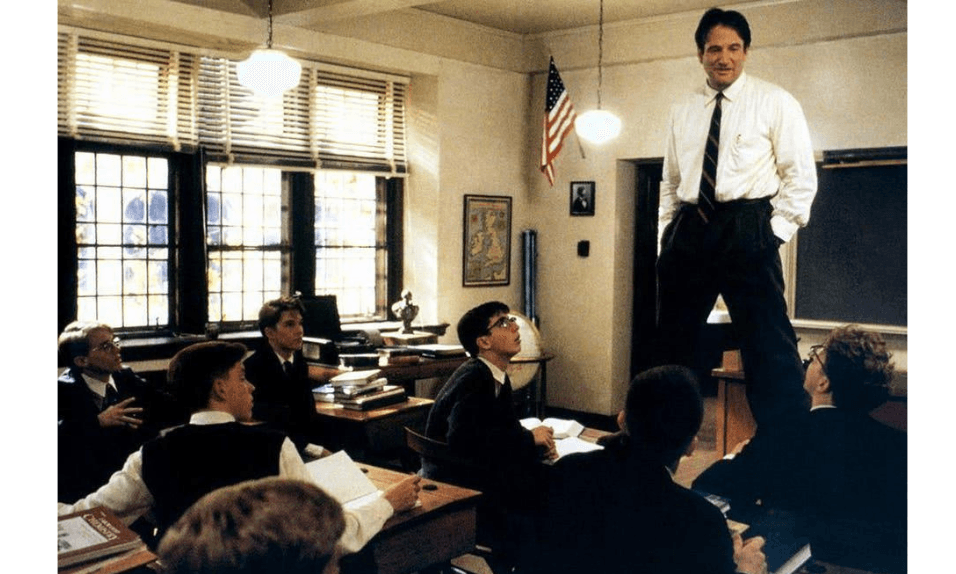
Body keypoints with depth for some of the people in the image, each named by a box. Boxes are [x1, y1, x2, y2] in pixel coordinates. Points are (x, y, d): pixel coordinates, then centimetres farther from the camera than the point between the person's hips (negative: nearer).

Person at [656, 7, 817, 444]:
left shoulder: (774, 102, 2)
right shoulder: (682, 111, 14)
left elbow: (801, 176, 0)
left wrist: (776, 232, -8)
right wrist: (667, 238, 11)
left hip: (747, 228, -4)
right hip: (689, 229, 5)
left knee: (768, 342, -8)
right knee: (672, 340, 11)